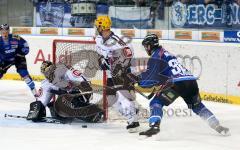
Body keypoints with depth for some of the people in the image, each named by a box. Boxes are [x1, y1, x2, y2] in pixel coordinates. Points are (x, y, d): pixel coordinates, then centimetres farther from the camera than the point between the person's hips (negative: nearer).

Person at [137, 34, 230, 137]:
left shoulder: (155, 57, 2)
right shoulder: (166, 53, 30)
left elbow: (151, 75, -8)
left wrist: (138, 79, 4)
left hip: (176, 83, -8)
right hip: (191, 81, 8)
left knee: (156, 103, -1)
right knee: (197, 106, 25)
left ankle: (154, 126, -22)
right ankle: (218, 127, 20)